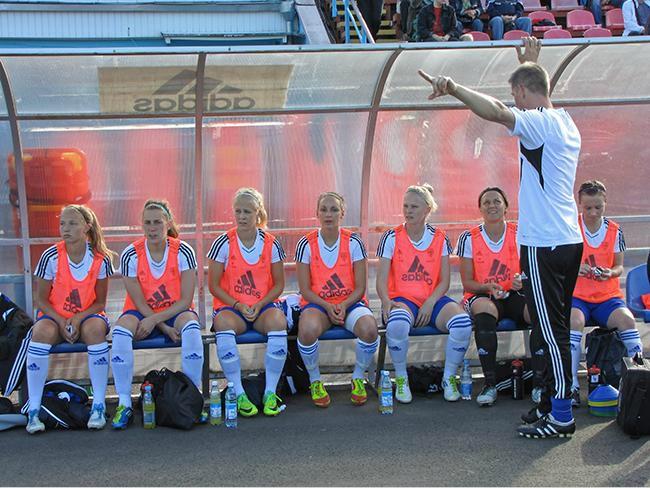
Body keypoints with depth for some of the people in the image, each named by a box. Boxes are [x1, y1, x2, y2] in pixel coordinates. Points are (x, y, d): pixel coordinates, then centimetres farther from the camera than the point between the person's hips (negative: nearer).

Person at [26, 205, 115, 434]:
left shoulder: (100, 259, -8)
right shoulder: (51, 256, -11)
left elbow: (100, 303, -1)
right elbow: (41, 300, -4)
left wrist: (78, 318, -18)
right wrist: (62, 322, -18)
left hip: (87, 315, 0)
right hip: (54, 315, 0)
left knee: (95, 329, -35)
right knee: (42, 331, -34)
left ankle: (99, 405, -27)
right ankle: (33, 410, -29)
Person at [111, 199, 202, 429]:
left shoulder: (183, 251, -11)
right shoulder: (130, 255, -10)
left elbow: (185, 300, -12)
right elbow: (139, 302, -8)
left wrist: (155, 320, -23)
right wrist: (165, 329, -18)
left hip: (175, 312, 0)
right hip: (142, 313, 1)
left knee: (191, 325, -35)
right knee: (121, 329, -32)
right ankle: (124, 403, -27)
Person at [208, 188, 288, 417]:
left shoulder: (271, 244, 2)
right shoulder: (223, 243, -2)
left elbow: (278, 284, 6)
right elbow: (214, 285, 0)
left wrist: (259, 305, -11)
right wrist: (238, 306, -13)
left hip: (264, 305, 1)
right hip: (231, 306, -1)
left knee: (278, 321, -34)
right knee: (223, 323, -36)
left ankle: (270, 392, -24)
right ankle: (239, 394, -28)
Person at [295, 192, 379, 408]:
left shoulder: (353, 242, -1)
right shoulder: (306, 244, -2)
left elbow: (360, 288, 0)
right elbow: (305, 289, -1)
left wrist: (343, 306, -17)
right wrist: (327, 307, -16)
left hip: (350, 302, 1)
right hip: (317, 303, -1)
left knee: (369, 328, -33)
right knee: (308, 330, -36)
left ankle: (358, 378, -4)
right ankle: (315, 381, -8)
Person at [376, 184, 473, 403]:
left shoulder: (440, 238, 8)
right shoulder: (392, 237, 4)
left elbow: (444, 281, 6)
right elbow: (381, 280, -1)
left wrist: (430, 303, -13)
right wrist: (387, 301, -21)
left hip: (433, 299, 2)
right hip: (402, 298, -2)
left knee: (462, 322, -29)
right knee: (397, 323, -39)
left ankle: (449, 378, -6)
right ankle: (401, 379, -14)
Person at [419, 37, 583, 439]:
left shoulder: (540, 124, -14)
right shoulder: (565, 123, 13)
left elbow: (495, 111, -33)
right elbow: (542, 96, 37)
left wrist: (453, 88, -32)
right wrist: (531, 65, 45)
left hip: (544, 245, -9)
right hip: (569, 240, 9)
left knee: (552, 330, -5)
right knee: (556, 330, 15)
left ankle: (561, 417, -1)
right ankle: (553, 402, 24)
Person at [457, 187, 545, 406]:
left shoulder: (520, 233, 5)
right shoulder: (469, 238, 3)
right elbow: (467, 282, 2)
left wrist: (523, 282, -21)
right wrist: (487, 287, -18)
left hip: (515, 296, 1)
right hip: (482, 296, -1)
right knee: (485, 308, -38)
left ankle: (539, 383, -22)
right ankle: (490, 384, -33)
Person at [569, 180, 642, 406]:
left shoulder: (614, 231, 7)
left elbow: (619, 266, 12)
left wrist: (611, 273, -11)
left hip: (607, 295, 2)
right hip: (576, 295, -2)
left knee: (626, 319, -28)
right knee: (574, 320, -34)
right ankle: (572, 386, -30)